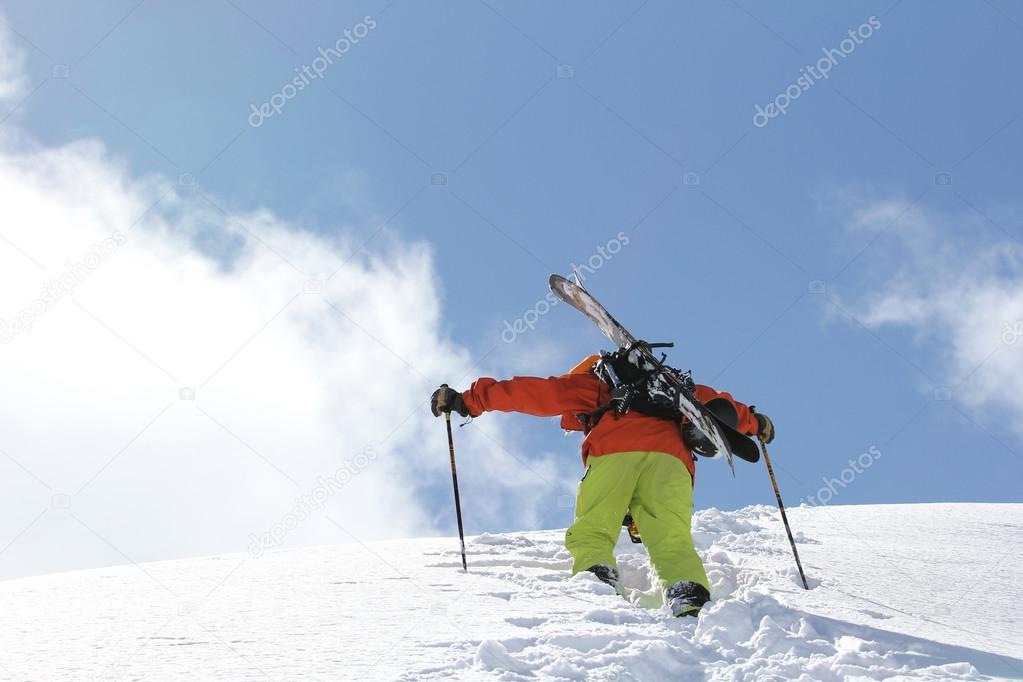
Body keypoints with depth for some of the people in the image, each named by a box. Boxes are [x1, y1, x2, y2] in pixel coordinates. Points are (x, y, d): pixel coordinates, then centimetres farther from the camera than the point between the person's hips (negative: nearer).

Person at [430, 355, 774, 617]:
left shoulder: (592, 383, 32)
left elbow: (535, 392, 26)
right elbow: (706, 399, 43)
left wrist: (468, 400, 27)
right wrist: (753, 422, 57)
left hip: (615, 452, -3)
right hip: (670, 456, 3)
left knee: (589, 532, -8)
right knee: (672, 540, -11)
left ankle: (598, 584, -39)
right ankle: (690, 599, -41)